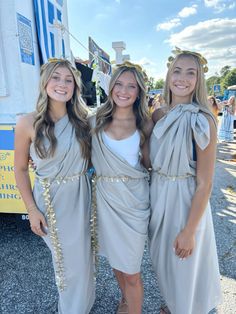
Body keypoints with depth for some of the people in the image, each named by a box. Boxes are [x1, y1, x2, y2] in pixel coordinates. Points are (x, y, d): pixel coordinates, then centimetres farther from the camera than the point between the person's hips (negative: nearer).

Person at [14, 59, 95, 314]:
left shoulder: (82, 120, -4)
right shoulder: (28, 123, -13)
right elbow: (20, 169, -5)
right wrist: (32, 210, -6)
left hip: (80, 197, 3)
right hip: (50, 200, -2)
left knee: (81, 257, 19)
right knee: (63, 257, 17)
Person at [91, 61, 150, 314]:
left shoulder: (143, 125, -6)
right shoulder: (97, 121, -1)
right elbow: (91, 157, 10)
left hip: (133, 200, -3)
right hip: (105, 196, 3)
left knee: (131, 271, 8)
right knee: (115, 258, 23)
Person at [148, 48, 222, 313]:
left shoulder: (202, 121, -17)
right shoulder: (158, 115, 0)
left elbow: (204, 184, -16)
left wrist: (189, 231, -15)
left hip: (185, 200, -5)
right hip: (156, 195, 6)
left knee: (184, 268, 16)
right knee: (162, 259, 25)